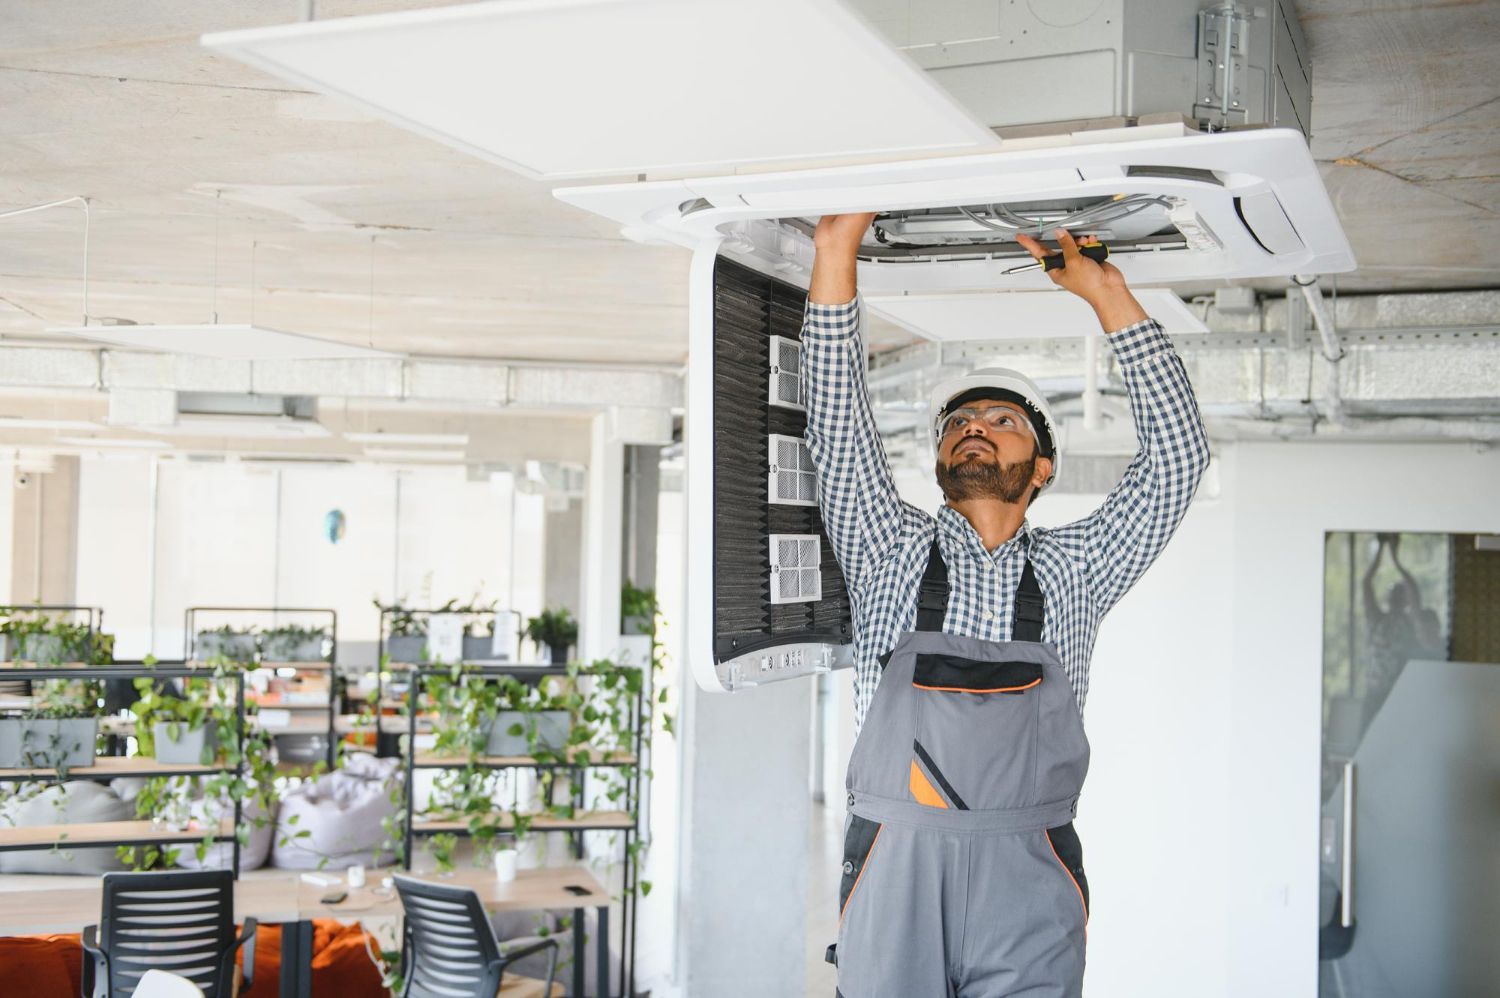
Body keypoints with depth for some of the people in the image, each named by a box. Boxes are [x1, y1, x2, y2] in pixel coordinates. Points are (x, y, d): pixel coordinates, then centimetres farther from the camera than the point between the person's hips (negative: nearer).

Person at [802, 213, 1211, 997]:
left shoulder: (1070, 572, 12)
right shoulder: (892, 553, 12)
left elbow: (1177, 453, 4)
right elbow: (837, 422, 3)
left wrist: (1106, 293, 2)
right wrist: (837, 247, -3)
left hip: (1025, 880, 0)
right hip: (894, 868, 0)